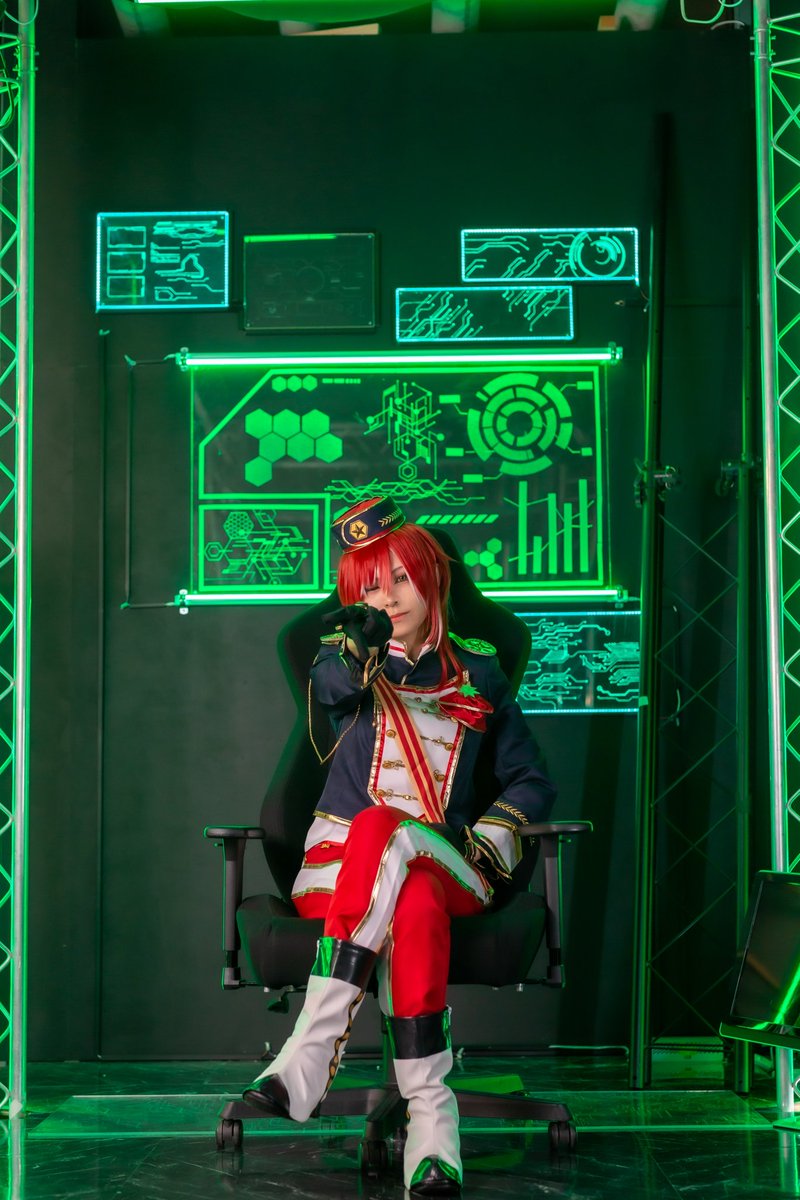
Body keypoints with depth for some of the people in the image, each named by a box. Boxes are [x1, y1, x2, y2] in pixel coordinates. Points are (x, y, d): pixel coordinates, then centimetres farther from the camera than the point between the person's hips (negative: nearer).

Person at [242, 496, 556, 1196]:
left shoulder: (477, 671, 14)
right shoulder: (345, 658, 10)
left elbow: (532, 782, 15)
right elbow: (332, 685, -17)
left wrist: (479, 838, -4)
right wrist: (358, 645, -40)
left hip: (445, 866, 0)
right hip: (340, 862, 0)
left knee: (382, 830, -36)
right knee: (412, 910, -36)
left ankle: (308, 1057, -41)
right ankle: (431, 1115, -39)